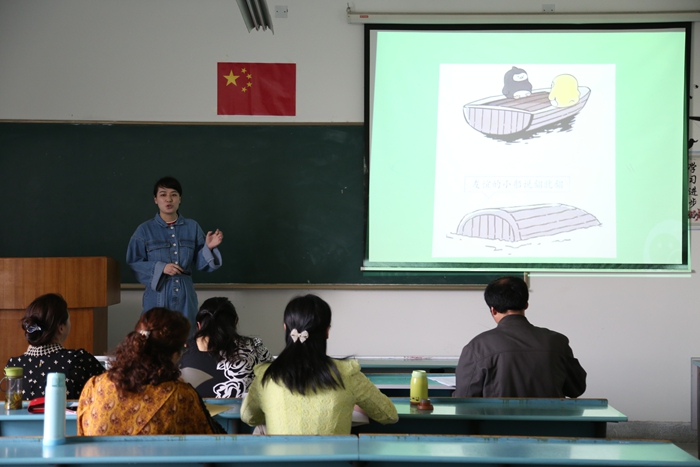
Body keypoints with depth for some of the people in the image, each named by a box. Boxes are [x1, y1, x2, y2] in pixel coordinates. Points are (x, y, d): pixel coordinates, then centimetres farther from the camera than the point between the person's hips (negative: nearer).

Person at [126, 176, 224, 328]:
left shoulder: (192, 227, 5)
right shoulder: (145, 230, 0)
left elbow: (199, 262, 7)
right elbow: (133, 263, -2)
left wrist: (209, 247, -12)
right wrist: (160, 268, -13)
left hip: (185, 296, 2)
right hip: (157, 295, -2)